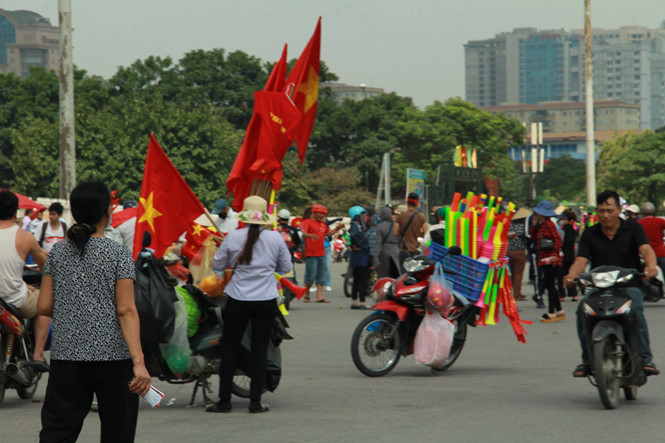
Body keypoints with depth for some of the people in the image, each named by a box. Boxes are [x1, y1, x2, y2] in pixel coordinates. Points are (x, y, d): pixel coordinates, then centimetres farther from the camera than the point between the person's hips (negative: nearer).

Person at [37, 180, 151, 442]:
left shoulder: (58, 252, 5)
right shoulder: (118, 254, -5)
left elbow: (44, 307, 6)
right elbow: (126, 311, -13)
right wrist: (139, 362, -18)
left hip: (66, 354, 3)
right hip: (111, 354, -3)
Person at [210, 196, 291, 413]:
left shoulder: (233, 237, -6)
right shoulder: (275, 238, -4)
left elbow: (218, 265, 3)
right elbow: (286, 267, 7)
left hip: (238, 300, 0)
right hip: (266, 300, 1)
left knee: (229, 348, 8)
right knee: (259, 349, 6)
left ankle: (224, 400, 10)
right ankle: (255, 401, 5)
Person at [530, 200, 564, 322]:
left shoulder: (549, 224, -11)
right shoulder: (540, 225, 15)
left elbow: (558, 239, -17)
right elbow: (534, 238, 16)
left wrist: (554, 254, -26)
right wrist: (534, 226, 10)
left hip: (551, 260, -10)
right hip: (544, 260, 10)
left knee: (549, 285, -7)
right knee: (549, 285, 13)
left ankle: (551, 312, -4)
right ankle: (559, 311, 20)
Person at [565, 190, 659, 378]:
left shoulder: (633, 229, 4)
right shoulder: (590, 234, 9)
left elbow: (646, 249, -13)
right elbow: (581, 260, -3)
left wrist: (651, 266, -37)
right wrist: (572, 274, -27)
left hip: (630, 284, -2)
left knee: (635, 308, -35)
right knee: (583, 309, -29)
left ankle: (645, 358, -29)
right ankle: (587, 359, -17)